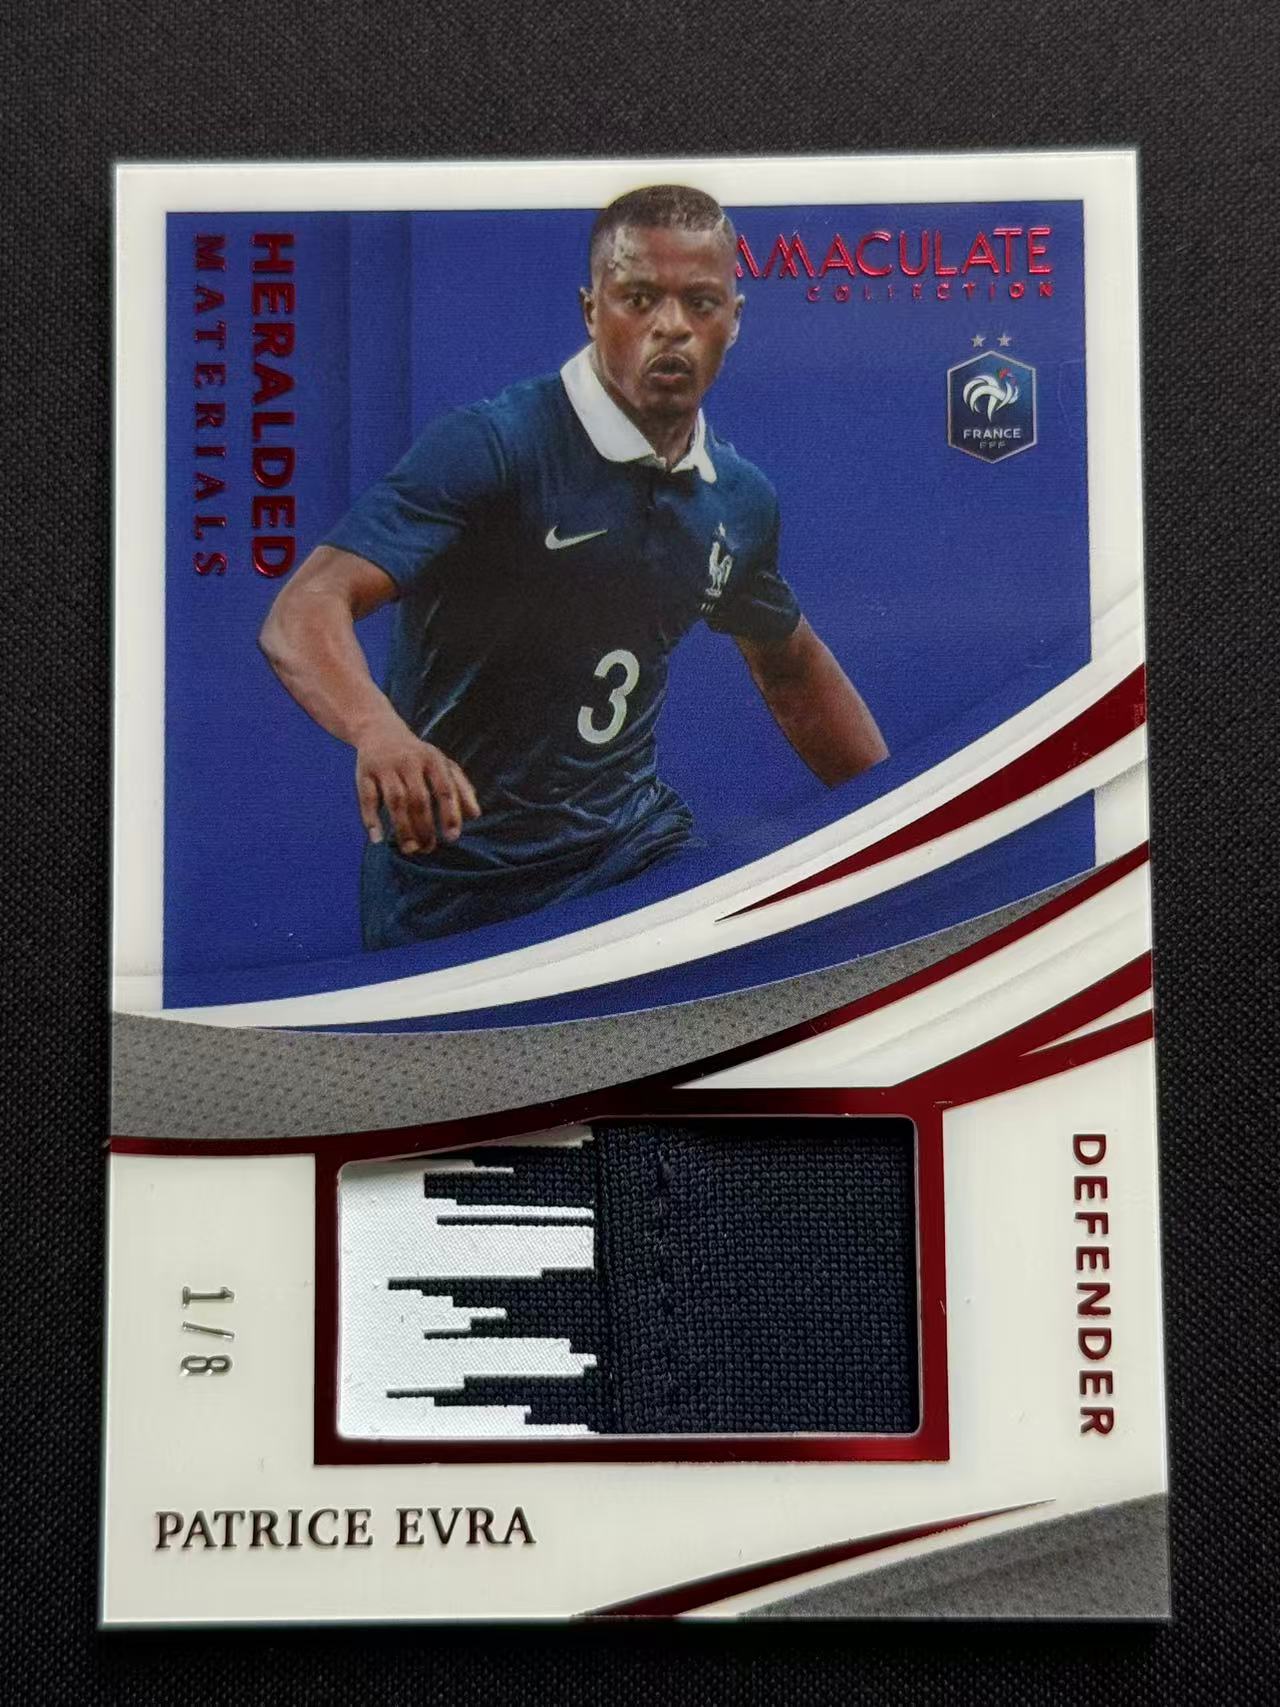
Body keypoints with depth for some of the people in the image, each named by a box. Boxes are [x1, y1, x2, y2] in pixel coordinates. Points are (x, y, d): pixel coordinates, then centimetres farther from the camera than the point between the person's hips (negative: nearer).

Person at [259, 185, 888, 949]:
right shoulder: (490, 448, -16)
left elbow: (792, 667, 21)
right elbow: (306, 612, -26)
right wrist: (378, 731, -47)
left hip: (634, 841, 4)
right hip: (456, 881, -4)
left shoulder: (741, 498, 4)